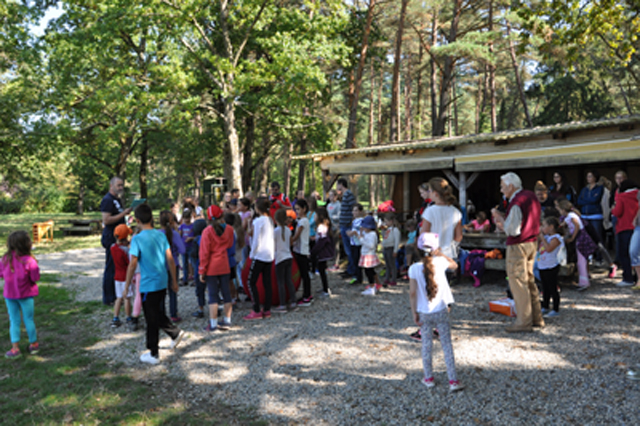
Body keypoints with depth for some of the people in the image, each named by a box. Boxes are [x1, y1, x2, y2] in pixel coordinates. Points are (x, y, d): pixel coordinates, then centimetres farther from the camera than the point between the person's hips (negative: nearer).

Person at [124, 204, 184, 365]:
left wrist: (127, 286, -5)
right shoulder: (161, 235, 2)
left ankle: (153, 355, 17)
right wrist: (174, 280, 12)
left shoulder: (137, 239, -13)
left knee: (152, 320, 6)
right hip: (162, 282, 5)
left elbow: (132, 264, -15)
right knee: (158, 314, 26)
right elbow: (170, 259, 3)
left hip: (148, 285, -5)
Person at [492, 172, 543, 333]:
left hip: (518, 246, -9)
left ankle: (524, 322, 6)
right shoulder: (531, 196, 9)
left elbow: (513, 230, -22)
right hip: (531, 243, 9)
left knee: (518, 283, -1)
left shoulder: (516, 203, -20)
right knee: (529, 281, 18)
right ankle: (536, 318, 25)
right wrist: (506, 223, 11)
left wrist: (502, 225, -3)